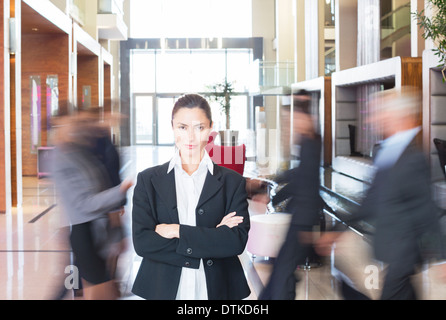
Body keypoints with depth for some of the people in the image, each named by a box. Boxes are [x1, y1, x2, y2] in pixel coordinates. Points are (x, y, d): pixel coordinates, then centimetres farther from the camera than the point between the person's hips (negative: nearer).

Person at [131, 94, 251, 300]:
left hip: (216, 289, 0)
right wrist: (212, 237, -15)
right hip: (162, 290, 0)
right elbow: (141, 241, -10)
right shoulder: (148, 180, 1)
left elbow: (237, 241, -11)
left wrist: (177, 231, -15)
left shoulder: (232, 182, 0)